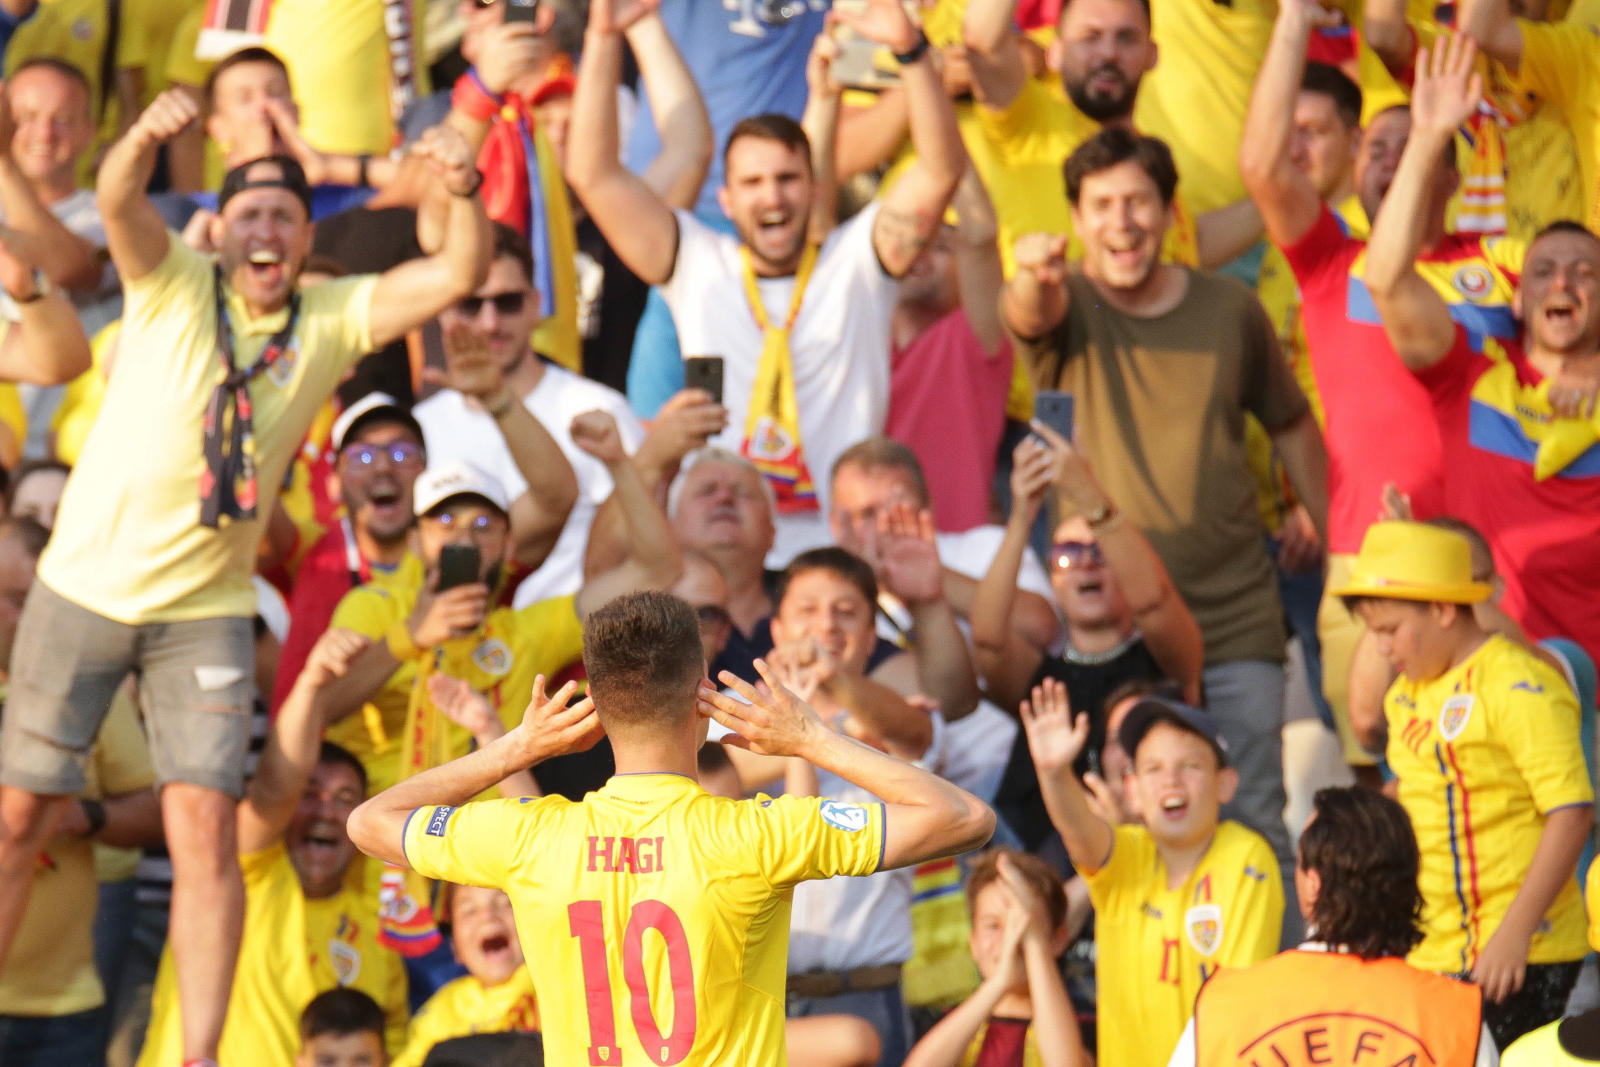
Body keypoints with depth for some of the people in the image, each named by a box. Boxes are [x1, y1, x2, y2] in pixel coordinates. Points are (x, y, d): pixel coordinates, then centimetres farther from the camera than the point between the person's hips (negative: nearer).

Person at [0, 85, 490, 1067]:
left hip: (207, 609, 1)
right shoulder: (174, 286, -6)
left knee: (206, 824, -9)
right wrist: (147, 137, -48)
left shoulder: (333, 321, 0)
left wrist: (465, 194, -32)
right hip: (88, 584, -1)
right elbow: (117, 198, -25)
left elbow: (458, 275, -10)